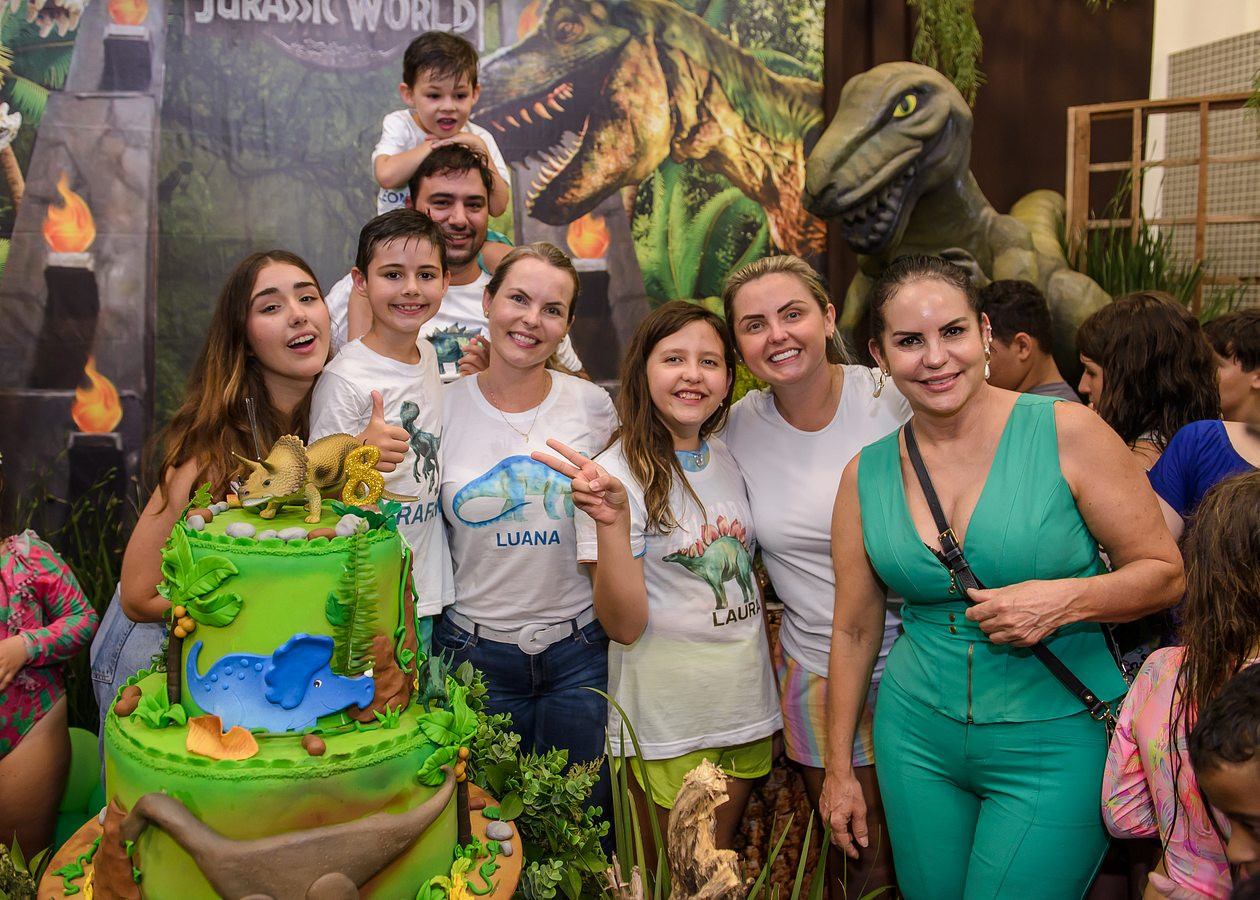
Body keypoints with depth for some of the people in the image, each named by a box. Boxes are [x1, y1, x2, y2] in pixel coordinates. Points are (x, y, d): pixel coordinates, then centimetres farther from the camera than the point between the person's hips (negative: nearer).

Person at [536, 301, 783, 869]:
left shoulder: (730, 458, 3)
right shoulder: (616, 472, -14)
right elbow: (624, 625, -20)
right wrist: (612, 521, -33)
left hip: (746, 705, 6)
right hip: (666, 721, -5)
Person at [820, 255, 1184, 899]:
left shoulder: (1065, 432, -11)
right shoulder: (865, 476, 0)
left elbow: (1166, 573, -5)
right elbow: (854, 630, 8)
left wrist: (1066, 599, -24)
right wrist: (839, 769, 12)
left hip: (1056, 743, -3)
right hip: (918, 742, 4)